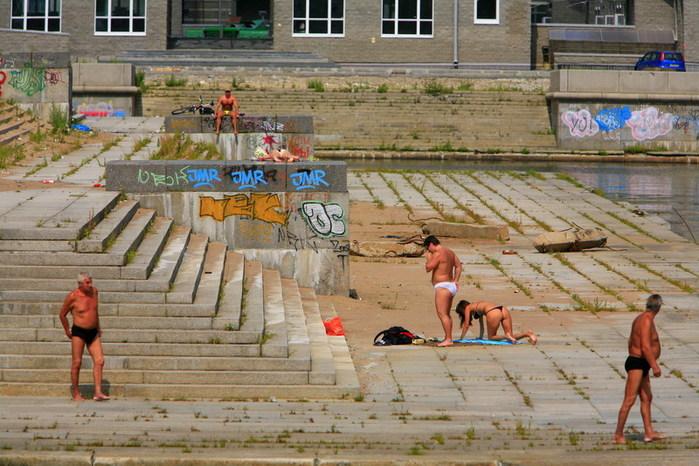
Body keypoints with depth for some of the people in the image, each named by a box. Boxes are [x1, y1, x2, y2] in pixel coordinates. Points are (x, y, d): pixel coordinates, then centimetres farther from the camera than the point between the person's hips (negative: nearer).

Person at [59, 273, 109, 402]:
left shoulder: (94, 291, 4)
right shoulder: (72, 296, -13)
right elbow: (62, 314, 0)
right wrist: (67, 331, 6)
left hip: (93, 332, 5)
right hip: (78, 332, -5)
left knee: (99, 361, -6)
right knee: (77, 362, -2)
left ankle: (98, 393, -8)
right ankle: (76, 394, 8)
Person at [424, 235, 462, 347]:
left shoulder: (438, 254, -15)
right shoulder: (450, 252, 14)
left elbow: (428, 268, -15)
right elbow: (458, 266, 19)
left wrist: (428, 258, 3)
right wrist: (455, 280, 16)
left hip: (442, 286, -10)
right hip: (451, 286, 10)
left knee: (442, 314, -12)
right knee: (446, 314, 15)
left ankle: (448, 339, -17)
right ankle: (447, 338, 18)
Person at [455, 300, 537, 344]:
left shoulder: (468, 308, 20)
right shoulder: (478, 305, 39)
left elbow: (466, 325, 21)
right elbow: (481, 324, 47)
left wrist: (461, 338, 32)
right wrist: (480, 337, 52)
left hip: (493, 313, -7)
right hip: (504, 310, 7)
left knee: (491, 337, 10)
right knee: (511, 337, 10)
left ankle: (507, 337, -18)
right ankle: (528, 334, -16)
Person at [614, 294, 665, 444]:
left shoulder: (640, 318, 11)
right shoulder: (647, 321, -19)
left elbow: (631, 341, 23)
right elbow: (646, 347, -26)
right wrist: (655, 366, -29)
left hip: (640, 364, 11)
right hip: (637, 364, -11)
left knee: (647, 398, 15)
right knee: (629, 400, -11)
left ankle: (649, 432, 19)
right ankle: (618, 435, -11)